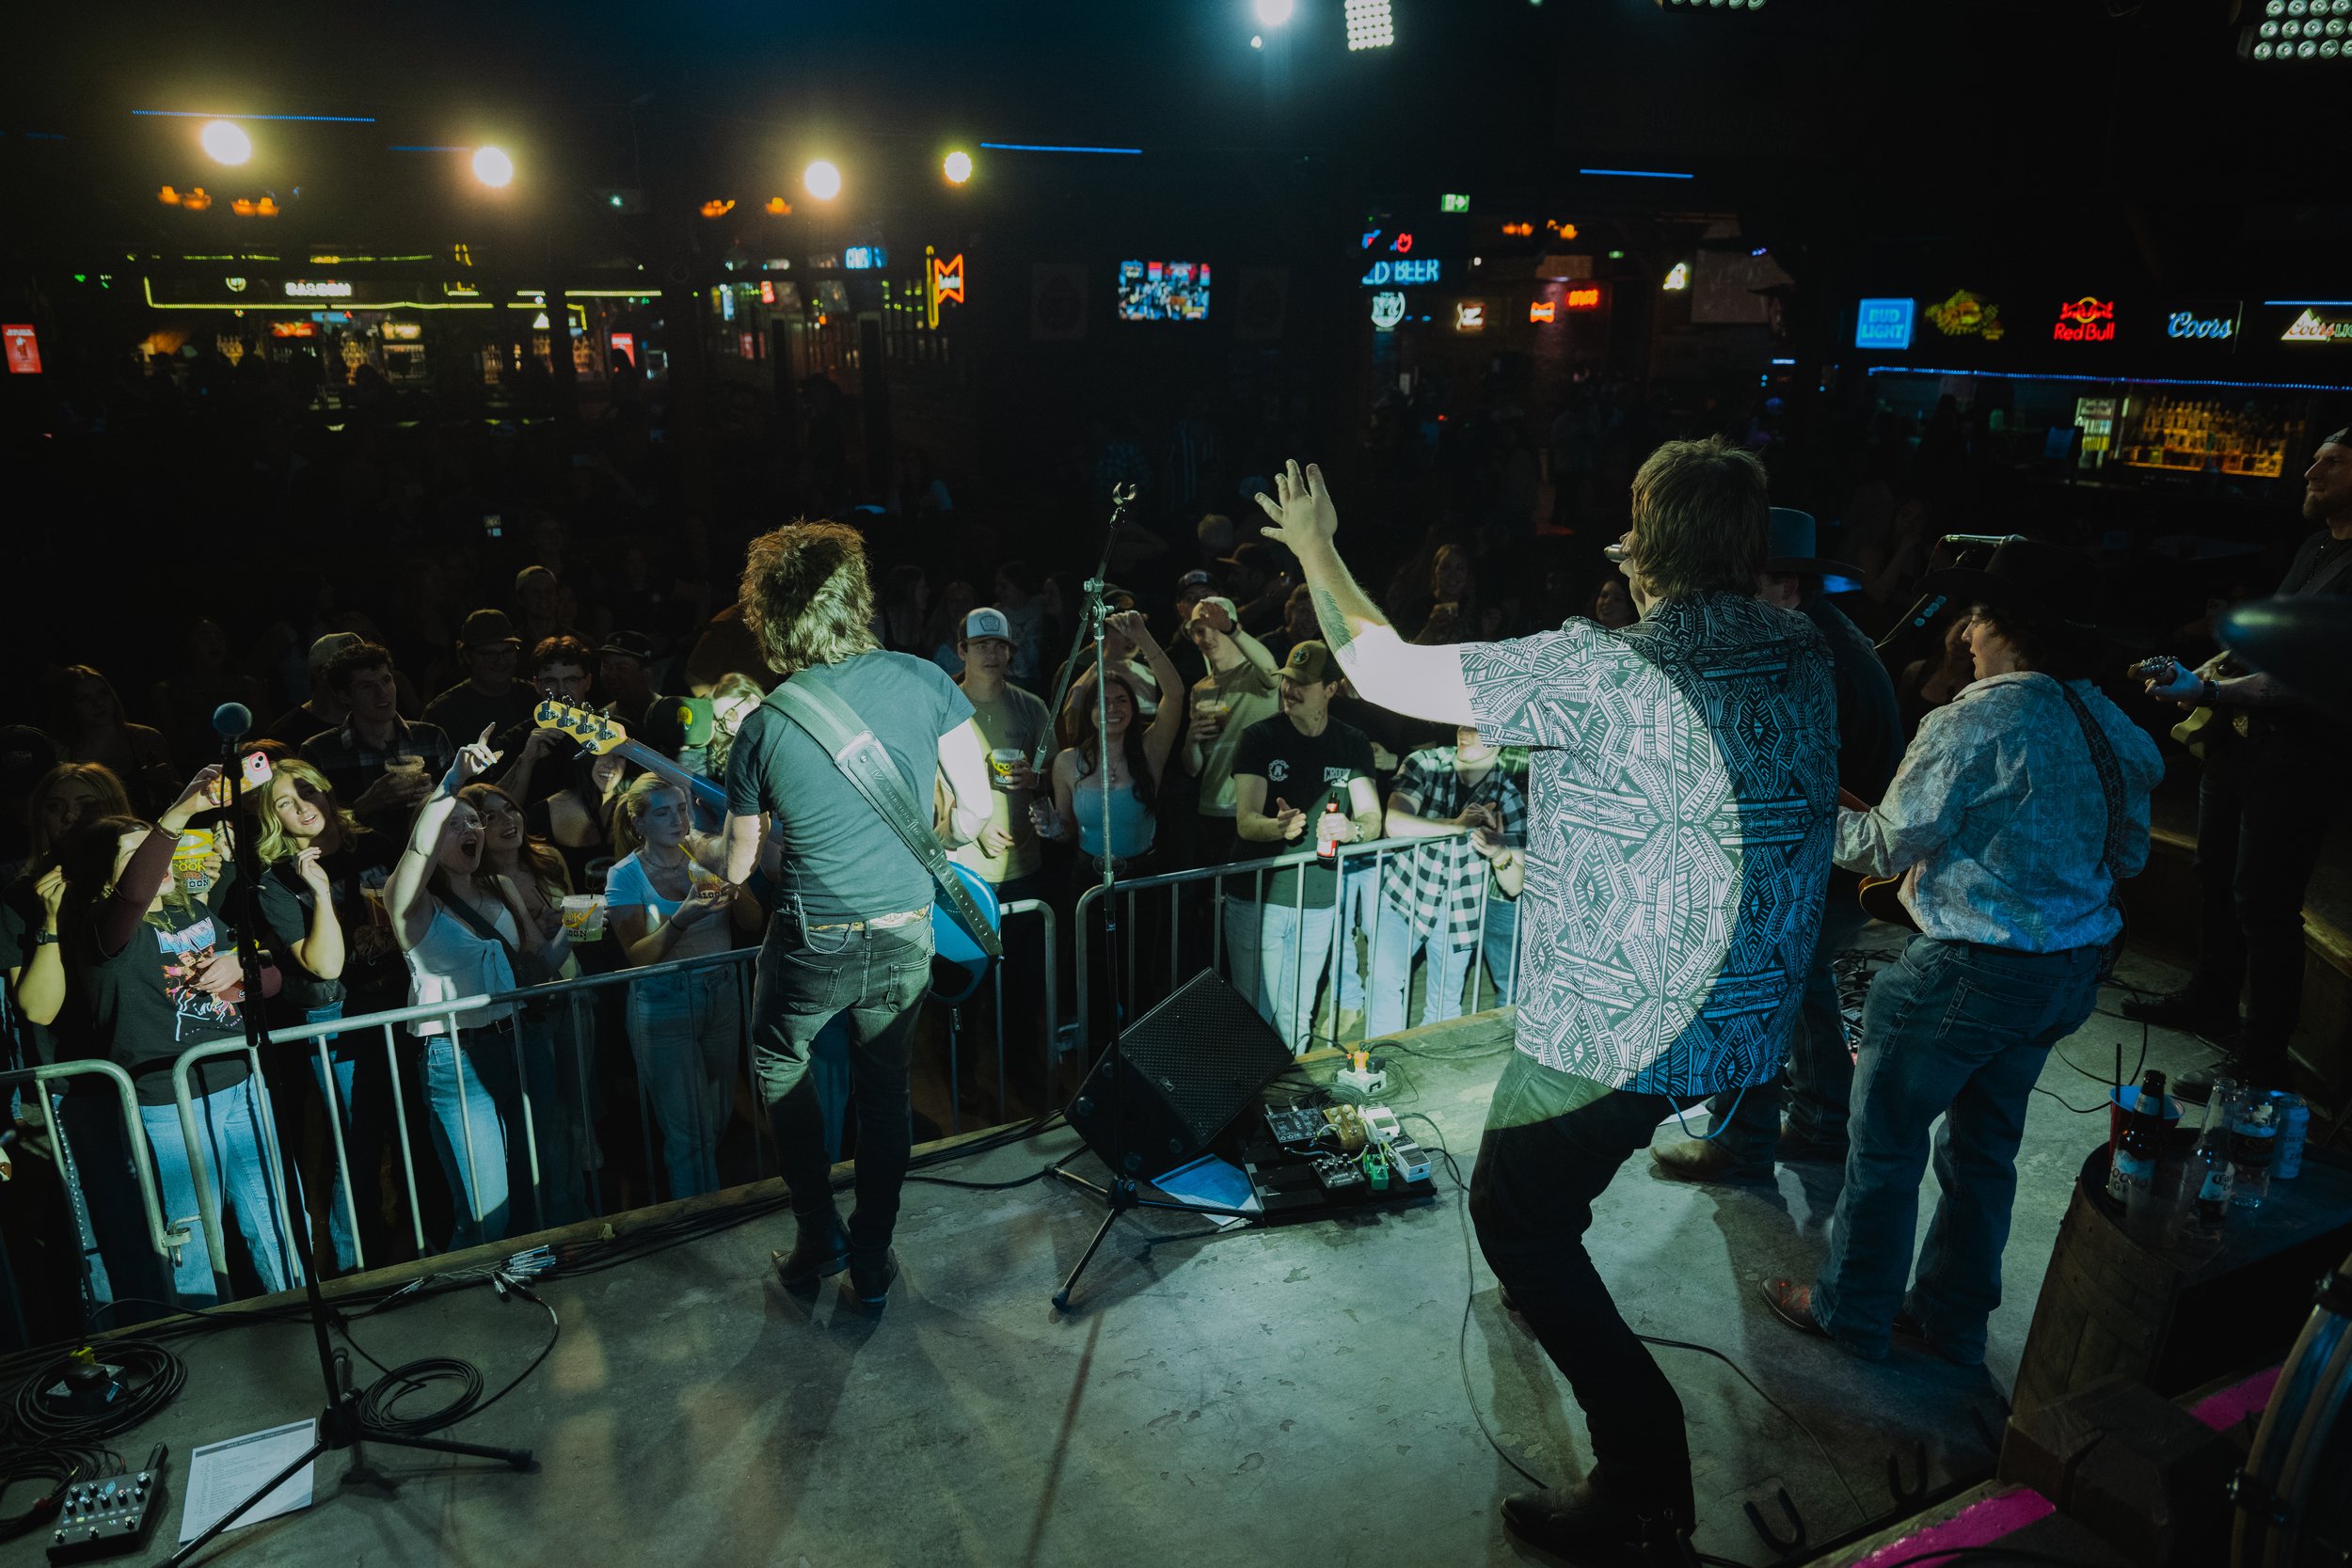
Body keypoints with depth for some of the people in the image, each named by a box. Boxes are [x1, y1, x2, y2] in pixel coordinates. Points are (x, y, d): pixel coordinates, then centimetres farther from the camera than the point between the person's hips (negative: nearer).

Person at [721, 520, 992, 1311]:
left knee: (778, 1062, 26)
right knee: (884, 1088, 21)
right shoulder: (923, 680, -10)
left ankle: (820, 1235, 26)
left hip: (812, 942, -1)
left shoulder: (763, 726, -10)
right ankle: (872, 1263, 30)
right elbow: (976, 806, -6)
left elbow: (737, 867, 1)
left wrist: (723, 863, 25)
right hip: (906, 935, 2)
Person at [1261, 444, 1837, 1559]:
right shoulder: (1803, 657, -2)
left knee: (1510, 1211, 11)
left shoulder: (1600, 669, -24)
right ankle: (1551, 1277, 57)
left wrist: (1315, 547, -2)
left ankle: (1646, 1475, 11)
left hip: (1621, 1028, -8)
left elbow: (1383, 671, -19)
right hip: (1752, 1023, 8)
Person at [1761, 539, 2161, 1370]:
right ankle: (1953, 1316, 34)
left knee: (1885, 1138, 9)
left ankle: (1850, 1310, 23)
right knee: (1984, 1144, 20)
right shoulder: (2110, 726, 4)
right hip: (2070, 969, 8)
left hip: (1972, 972, -8)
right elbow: (2128, 855, 13)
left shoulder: (1972, 724, -20)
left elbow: (1887, 846, -14)